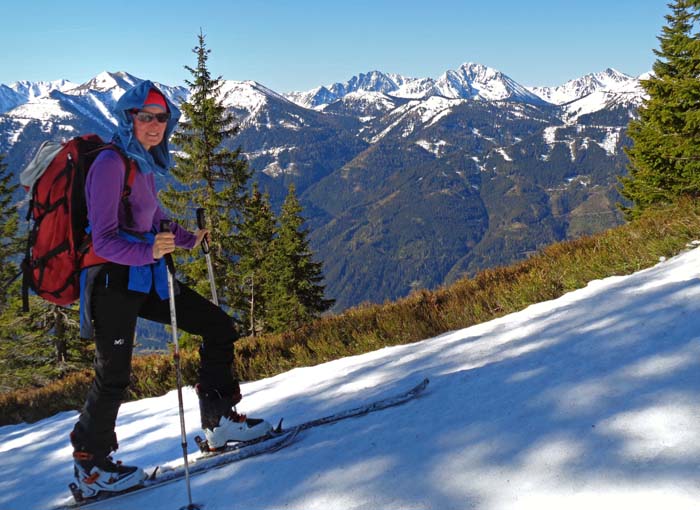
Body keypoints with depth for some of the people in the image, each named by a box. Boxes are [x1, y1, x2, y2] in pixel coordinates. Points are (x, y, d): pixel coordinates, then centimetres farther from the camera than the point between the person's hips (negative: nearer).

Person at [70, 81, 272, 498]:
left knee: (219, 327, 6)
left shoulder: (144, 163, 10)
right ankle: (91, 466, 24)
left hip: (147, 276, 8)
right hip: (113, 279, -8)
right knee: (114, 378, 2)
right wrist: (149, 251, -38)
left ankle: (220, 421, 17)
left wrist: (188, 240, 15)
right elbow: (104, 240, -22)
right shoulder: (111, 163, -16)